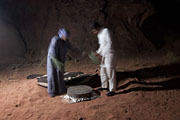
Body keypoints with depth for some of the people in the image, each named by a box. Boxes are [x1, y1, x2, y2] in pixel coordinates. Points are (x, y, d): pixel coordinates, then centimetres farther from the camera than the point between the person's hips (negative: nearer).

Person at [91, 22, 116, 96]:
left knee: (110, 72, -9)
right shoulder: (99, 34, 15)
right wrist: (98, 52, 5)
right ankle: (105, 86, 30)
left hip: (109, 54, -9)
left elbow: (109, 43, -15)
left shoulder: (105, 31, -10)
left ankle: (112, 90, -5)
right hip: (103, 55, 9)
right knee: (102, 71, 15)